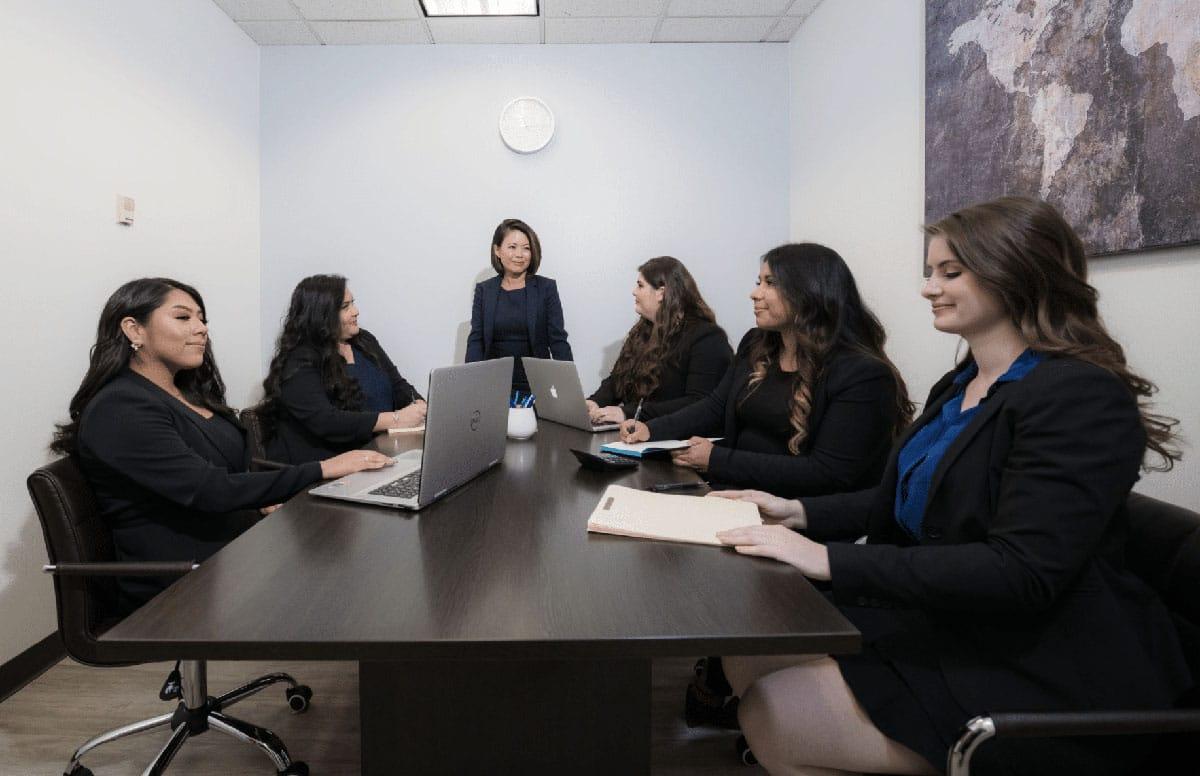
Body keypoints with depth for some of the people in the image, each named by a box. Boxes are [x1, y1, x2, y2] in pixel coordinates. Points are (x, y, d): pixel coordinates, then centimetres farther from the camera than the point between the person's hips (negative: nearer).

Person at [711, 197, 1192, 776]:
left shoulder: (1079, 397, -19)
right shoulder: (959, 386, 10)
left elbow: (1021, 573, -28)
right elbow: (907, 501, 16)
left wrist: (831, 560, -31)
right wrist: (800, 513, 0)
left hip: (1039, 673, -8)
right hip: (939, 620, 9)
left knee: (771, 719, -16)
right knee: (746, 659, 0)